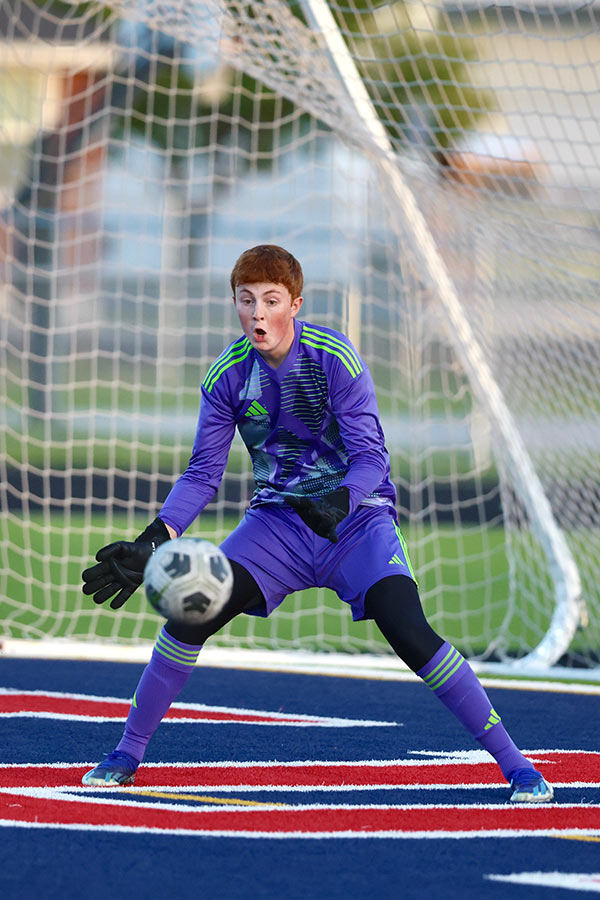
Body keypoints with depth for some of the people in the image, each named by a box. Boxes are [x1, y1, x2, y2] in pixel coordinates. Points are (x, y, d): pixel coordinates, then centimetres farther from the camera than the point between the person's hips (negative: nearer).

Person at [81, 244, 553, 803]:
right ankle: (127, 754, 4)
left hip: (357, 516, -3)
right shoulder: (227, 375, -6)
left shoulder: (334, 358, -18)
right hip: (278, 520, 3)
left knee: (410, 634, -23)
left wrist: (337, 503, -41)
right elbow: (203, 473, -2)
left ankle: (513, 762, -13)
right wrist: (153, 541, -15)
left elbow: (370, 458, -20)